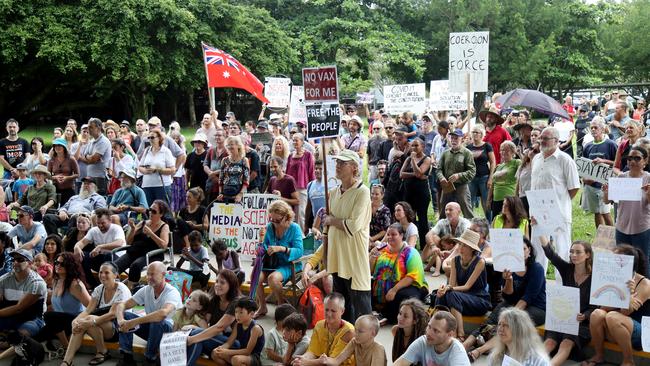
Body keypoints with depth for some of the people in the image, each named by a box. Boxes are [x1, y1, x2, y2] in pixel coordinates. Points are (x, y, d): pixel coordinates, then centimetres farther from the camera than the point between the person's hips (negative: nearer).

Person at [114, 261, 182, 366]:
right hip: (151, 328, 6)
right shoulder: (146, 290, -2)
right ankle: (127, 357, -14)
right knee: (125, 316, -11)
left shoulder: (172, 292, -22)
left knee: (158, 321, -38)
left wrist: (134, 322, -43)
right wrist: (120, 320, -29)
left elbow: (163, 313, -42)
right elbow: (122, 305, -5)